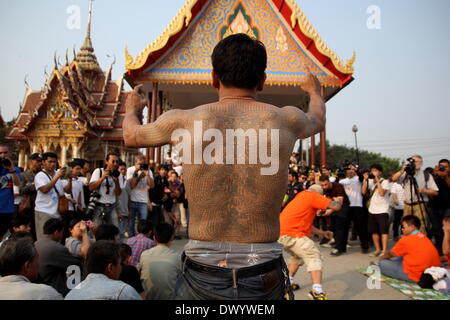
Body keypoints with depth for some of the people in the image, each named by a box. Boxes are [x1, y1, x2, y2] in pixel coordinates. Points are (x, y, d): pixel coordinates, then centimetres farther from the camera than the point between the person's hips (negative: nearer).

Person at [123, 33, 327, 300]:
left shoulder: (183, 121, -6)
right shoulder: (286, 120, -4)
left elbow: (131, 136, 16)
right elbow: (318, 119, 22)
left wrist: (133, 109, 40)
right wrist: (315, 92, 45)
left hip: (202, 278, 1)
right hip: (264, 281, 0)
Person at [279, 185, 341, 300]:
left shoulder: (300, 197, 26)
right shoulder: (313, 196, -1)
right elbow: (336, 206, -6)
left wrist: (322, 232, 29)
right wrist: (339, 201, 16)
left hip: (281, 234, 9)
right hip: (292, 234, -9)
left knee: (297, 256, 30)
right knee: (314, 256, -7)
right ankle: (317, 291, -20)